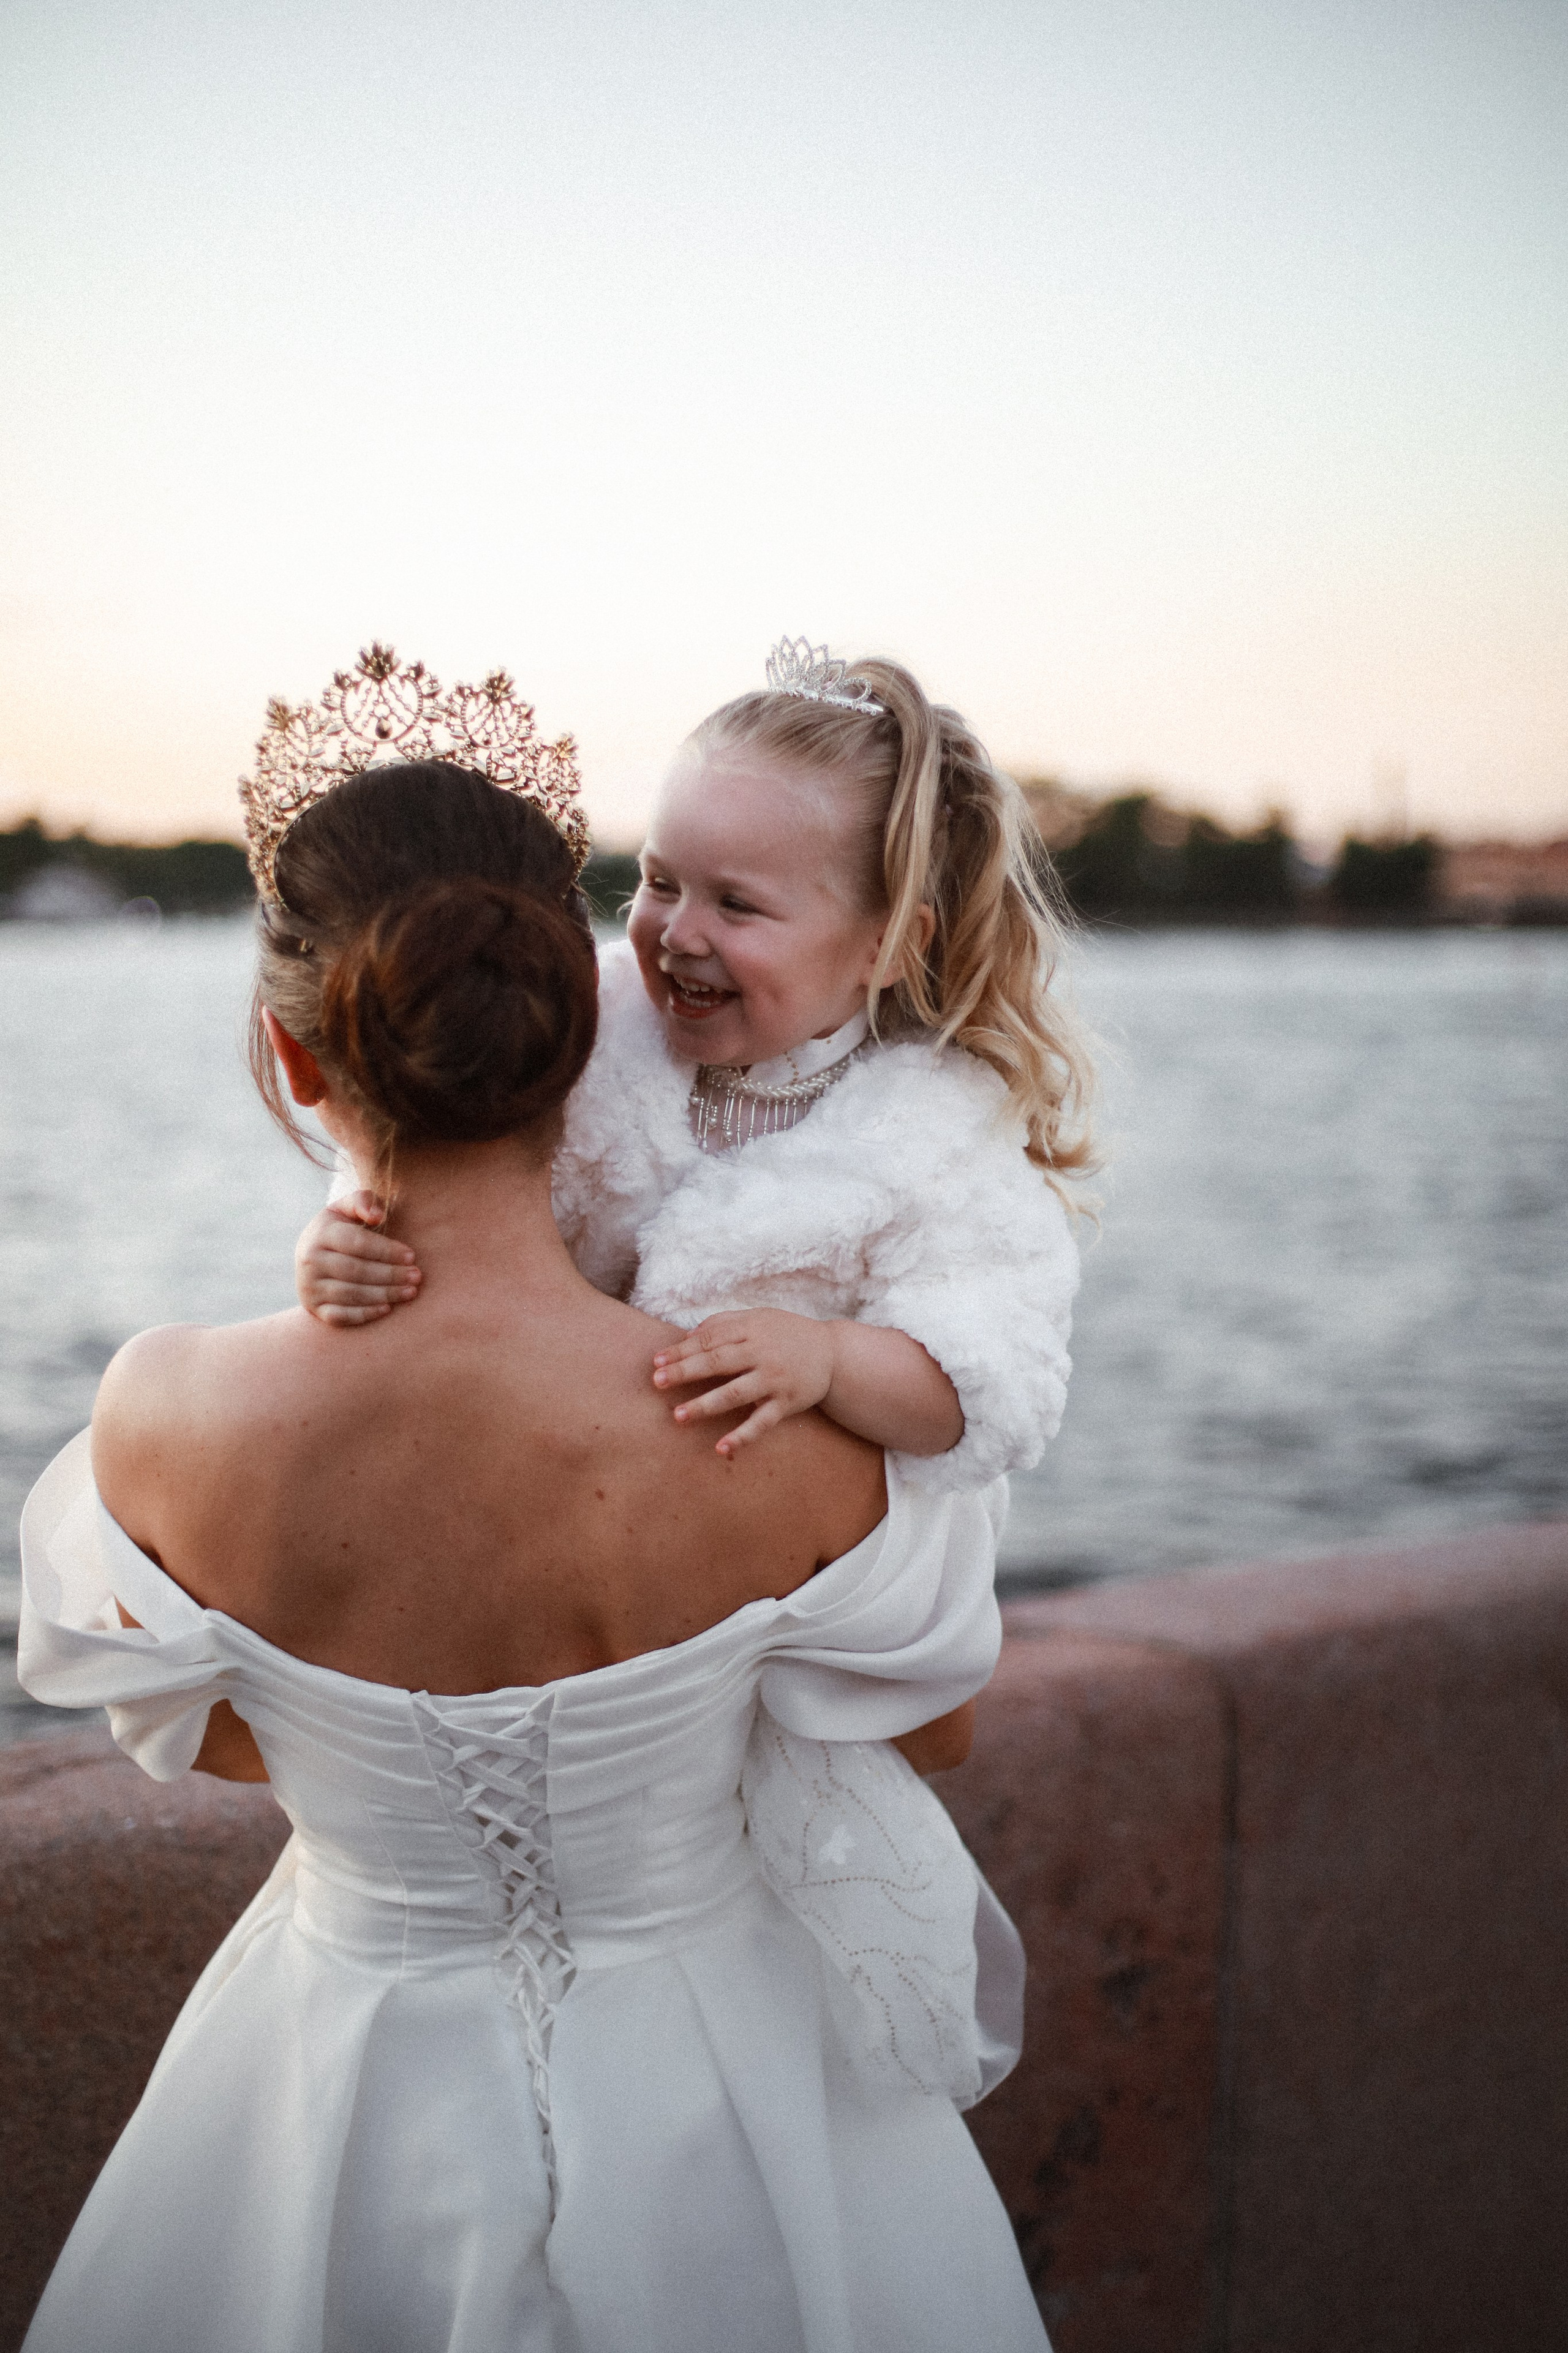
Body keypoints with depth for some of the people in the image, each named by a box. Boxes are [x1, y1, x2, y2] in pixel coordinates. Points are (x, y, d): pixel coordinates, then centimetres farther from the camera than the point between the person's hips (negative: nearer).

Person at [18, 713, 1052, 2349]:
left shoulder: (163, 1424, -25)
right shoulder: (782, 1441, -29)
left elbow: (213, 1742, -3)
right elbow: (935, 1731, -7)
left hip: (347, 2125, 1)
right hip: (702, 2101, 0)